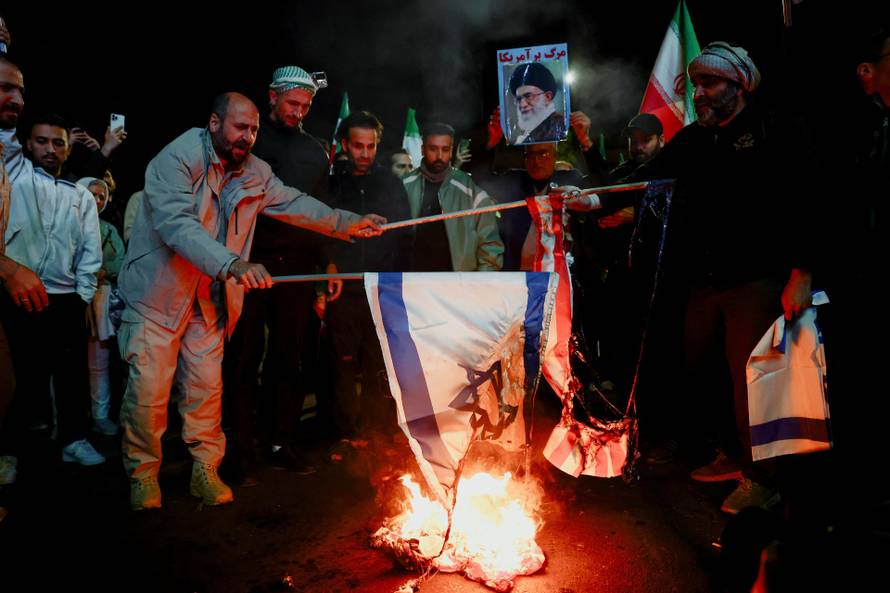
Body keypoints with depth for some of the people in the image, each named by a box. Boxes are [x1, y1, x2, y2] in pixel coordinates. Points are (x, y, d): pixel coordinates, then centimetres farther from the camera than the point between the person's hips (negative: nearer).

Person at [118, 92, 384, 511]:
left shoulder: (254, 173, 4)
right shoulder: (176, 159, -18)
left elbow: (294, 203, 12)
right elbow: (178, 224, -31)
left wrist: (345, 223, -1)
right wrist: (233, 264, -44)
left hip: (210, 300, 5)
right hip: (158, 293, -5)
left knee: (207, 388, 7)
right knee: (148, 390, -2)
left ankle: (206, 471, 21)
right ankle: (143, 474, 18)